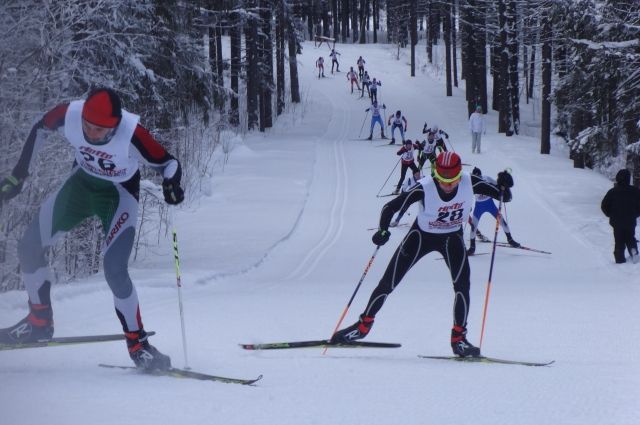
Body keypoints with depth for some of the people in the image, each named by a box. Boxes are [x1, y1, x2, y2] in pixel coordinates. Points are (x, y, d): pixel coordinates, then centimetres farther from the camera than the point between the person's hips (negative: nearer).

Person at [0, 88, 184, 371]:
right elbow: (39, 130, -4)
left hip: (119, 194, -5)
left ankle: (137, 343, -4)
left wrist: (171, 185, -46)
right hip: (82, 183, 5)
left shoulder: (131, 133, -37)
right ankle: (40, 321, 23)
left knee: (115, 271, -21)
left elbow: (167, 163, -24)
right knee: (29, 248, 2)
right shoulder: (69, 114, -27)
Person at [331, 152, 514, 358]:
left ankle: (458, 337, -8)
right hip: (422, 235, -1)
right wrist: (383, 230, -44)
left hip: (452, 237, 1)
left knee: (462, 284, -20)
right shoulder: (425, 188, -31)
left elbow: (504, 196, -15)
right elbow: (391, 207, -27)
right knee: (389, 282, 0)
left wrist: (504, 186, -38)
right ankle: (364, 324, 19)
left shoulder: (470, 183, -25)